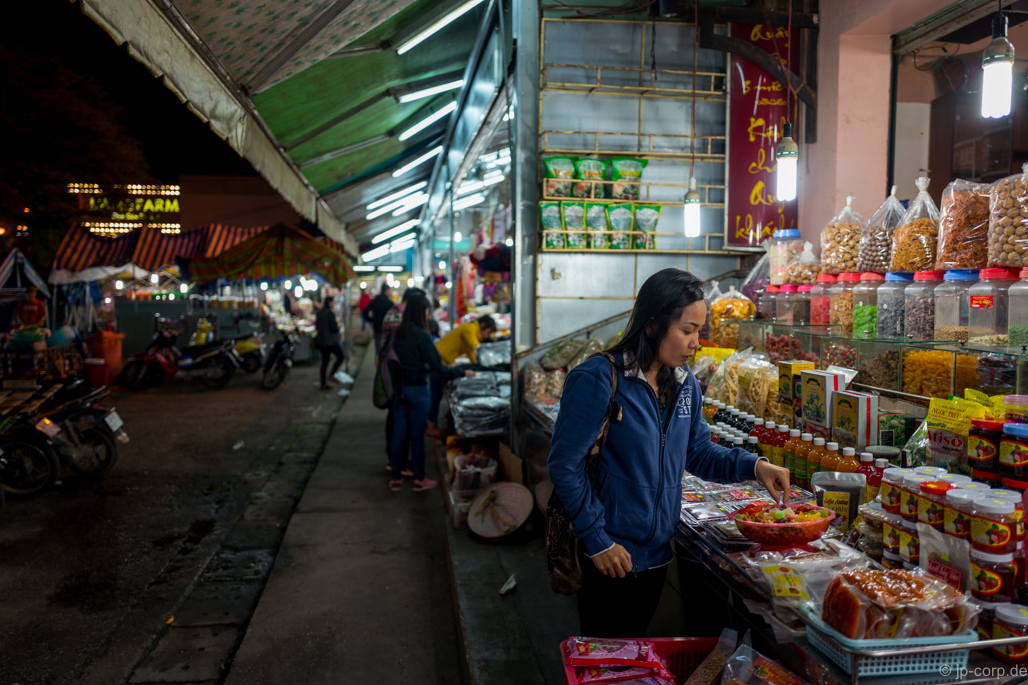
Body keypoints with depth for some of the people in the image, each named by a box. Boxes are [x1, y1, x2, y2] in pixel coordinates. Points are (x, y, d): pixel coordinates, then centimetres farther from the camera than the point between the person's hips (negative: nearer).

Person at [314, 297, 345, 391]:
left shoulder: (319, 312, 7)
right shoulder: (330, 313, -17)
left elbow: (316, 326, 15)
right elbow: (334, 329, -18)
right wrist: (338, 327, 1)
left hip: (321, 340, 8)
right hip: (330, 341, -8)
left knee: (325, 361, 12)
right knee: (341, 357, 9)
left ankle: (323, 384, 15)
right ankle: (331, 375, -1)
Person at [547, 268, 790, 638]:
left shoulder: (684, 382, 3)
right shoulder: (598, 379, -20)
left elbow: (697, 450, 12)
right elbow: (565, 465, -18)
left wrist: (752, 465, -4)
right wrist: (597, 540, -15)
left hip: (657, 550, 7)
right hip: (610, 554, -7)